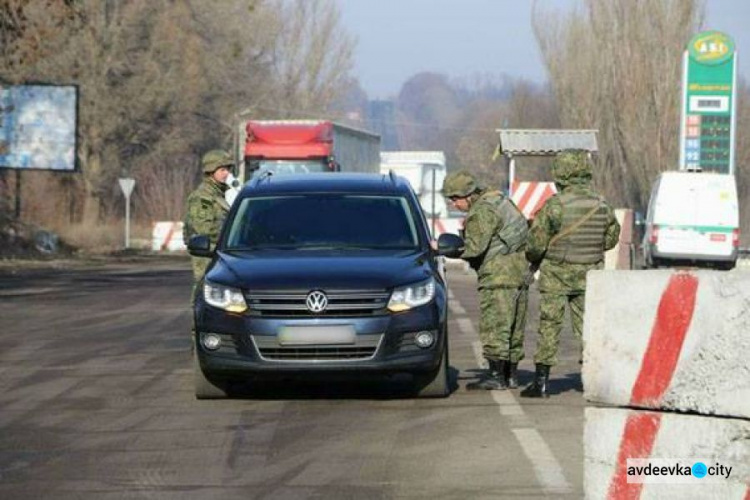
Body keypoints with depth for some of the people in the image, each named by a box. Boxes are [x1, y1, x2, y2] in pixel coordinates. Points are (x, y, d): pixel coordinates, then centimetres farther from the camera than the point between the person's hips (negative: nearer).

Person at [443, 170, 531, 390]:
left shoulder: (482, 211, -14)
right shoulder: (498, 200, 17)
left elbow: (474, 247, -21)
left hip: (499, 276, -10)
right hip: (520, 271, 10)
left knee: (494, 326, -7)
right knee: (514, 329, 11)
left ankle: (495, 376, -9)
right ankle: (510, 374, 15)